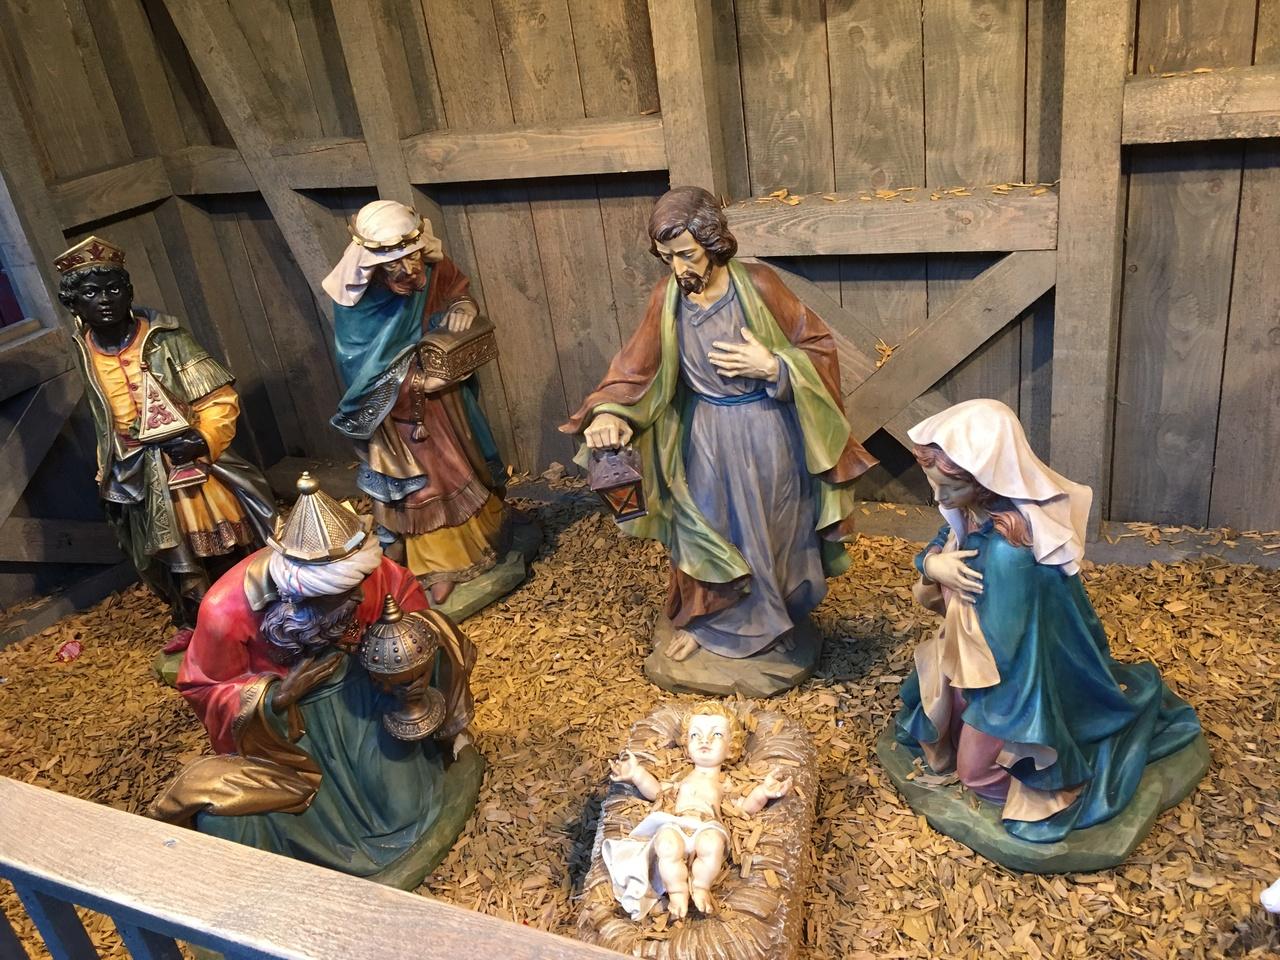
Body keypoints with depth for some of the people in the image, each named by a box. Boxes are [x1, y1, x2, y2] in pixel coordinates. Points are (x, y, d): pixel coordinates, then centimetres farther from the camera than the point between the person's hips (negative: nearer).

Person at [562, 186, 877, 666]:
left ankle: (774, 608, 42)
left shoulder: (757, 284, -18)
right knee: (710, 528, 15)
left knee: (771, 527, 17)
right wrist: (608, 410, -25)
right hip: (708, 438, 2)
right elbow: (636, 366, -7)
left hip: (767, 434, -2)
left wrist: (770, 365, -24)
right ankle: (709, 618, 36)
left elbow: (818, 345, -9)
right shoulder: (667, 297, -10)